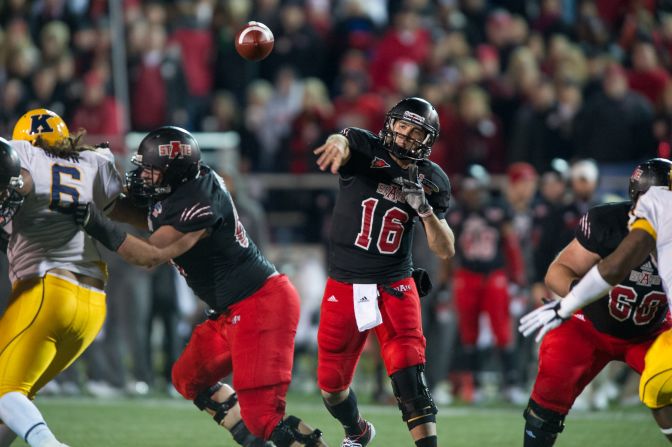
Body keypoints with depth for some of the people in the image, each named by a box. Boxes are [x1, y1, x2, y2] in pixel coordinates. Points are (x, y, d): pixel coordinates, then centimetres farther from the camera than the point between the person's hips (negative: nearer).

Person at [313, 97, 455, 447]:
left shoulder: (431, 181, -2)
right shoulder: (366, 150, -9)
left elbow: (445, 250, -2)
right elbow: (345, 142, -35)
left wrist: (425, 209, -19)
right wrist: (338, 143, -60)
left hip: (395, 286, 0)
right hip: (344, 287, 0)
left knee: (408, 374, -20)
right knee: (331, 383, 11)